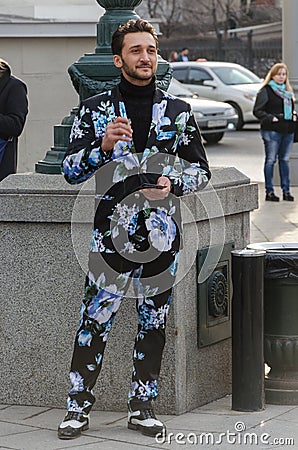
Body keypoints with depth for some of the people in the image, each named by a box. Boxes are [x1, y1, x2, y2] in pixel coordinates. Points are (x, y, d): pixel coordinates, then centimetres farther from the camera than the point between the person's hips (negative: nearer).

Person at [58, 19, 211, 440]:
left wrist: (173, 184, -9)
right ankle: (79, 406, 7)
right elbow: (71, 171, 0)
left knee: (153, 320, 8)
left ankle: (142, 405, 19)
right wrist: (104, 146, -17)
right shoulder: (95, 109, 3)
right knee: (95, 319, -3)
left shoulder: (178, 111, 8)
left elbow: (201, 171, 11)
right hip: (111, 230, -2)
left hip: (163, 232, 2)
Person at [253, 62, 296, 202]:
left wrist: (294, 115, 9)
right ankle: (269, 191, 1)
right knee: (270, 160, -3)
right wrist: (271, 118, -18)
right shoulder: (266, 91, -5)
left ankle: (286, 190, 14)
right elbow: (257, 110, -9)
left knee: (285, 160, 10)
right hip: (272, 131, -6)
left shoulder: (287, 91, 18)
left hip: (288, 130, 7)